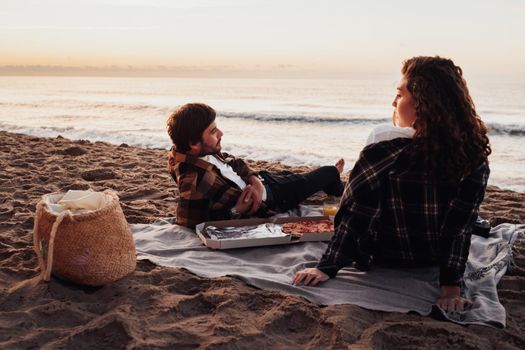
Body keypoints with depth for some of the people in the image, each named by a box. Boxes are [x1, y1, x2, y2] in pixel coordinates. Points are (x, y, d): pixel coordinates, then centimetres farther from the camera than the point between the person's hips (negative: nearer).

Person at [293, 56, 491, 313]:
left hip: (386, 262, -2)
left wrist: (327, 268, -12)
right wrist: (451, 285, -9)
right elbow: (461, 227, -16)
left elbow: (353, 218, -22)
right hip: (437, 267, 2)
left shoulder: (381, 156, -30)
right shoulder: (475, 156, -20)